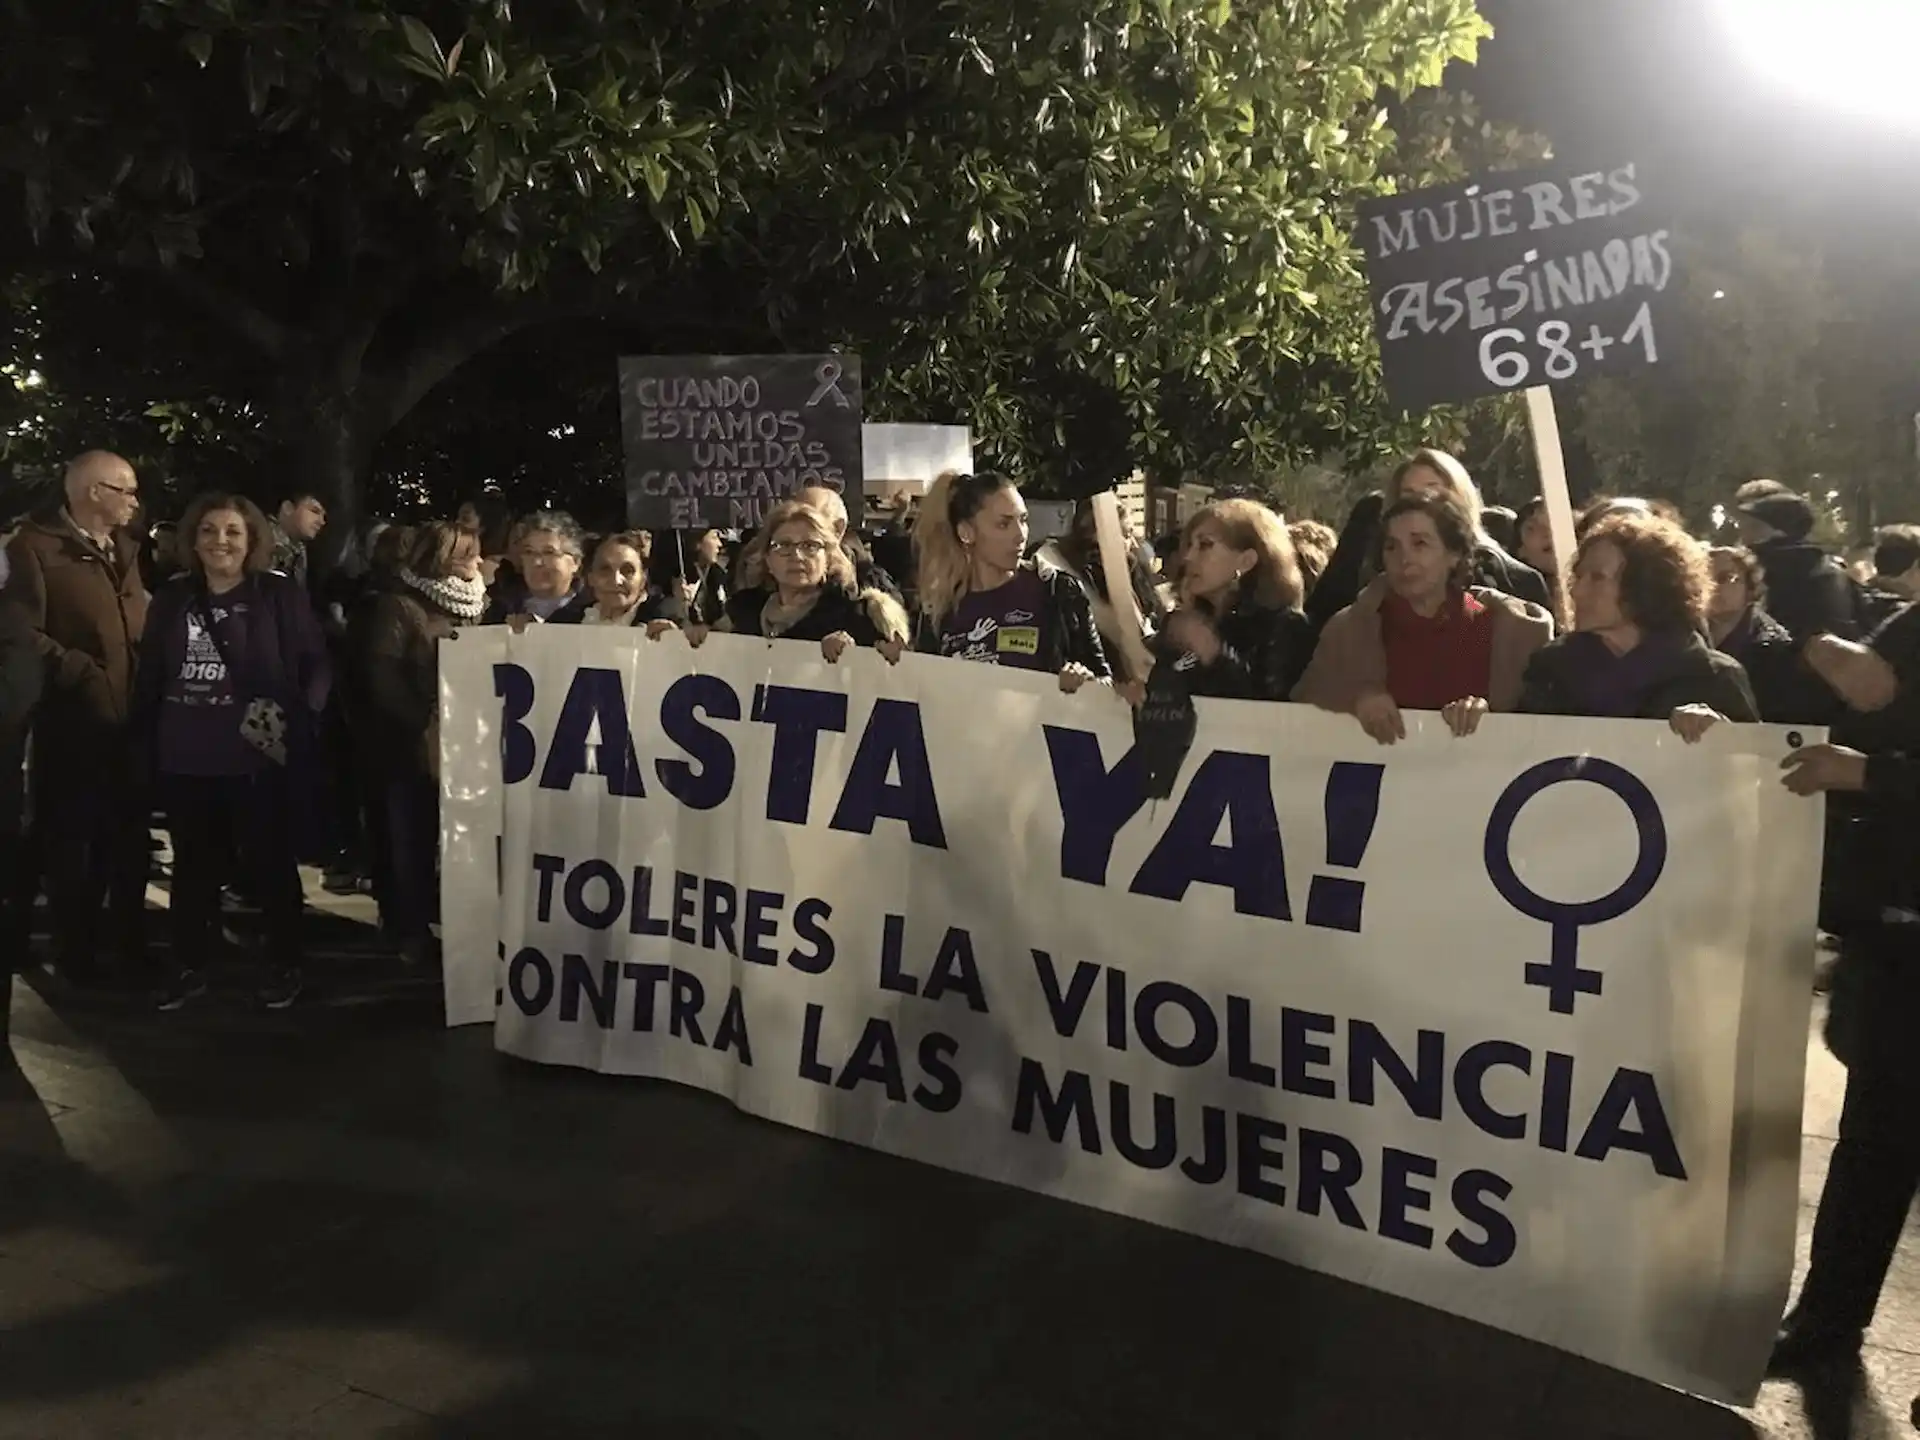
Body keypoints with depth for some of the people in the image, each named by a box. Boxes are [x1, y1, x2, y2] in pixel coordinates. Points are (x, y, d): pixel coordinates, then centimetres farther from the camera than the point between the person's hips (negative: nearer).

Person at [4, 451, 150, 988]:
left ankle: (129, 939, 27)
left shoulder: (125, 548, 14)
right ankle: (77, 949, 18)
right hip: (73, 722, -6)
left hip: (129, 718, 6)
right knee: (71, 839, 6)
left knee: (129, 837, 14)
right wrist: (83, 674, -19)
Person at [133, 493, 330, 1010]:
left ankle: (287, 965, 21)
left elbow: (317, 664, -5)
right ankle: (189, 966, 27)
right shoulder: (171, 600, 9)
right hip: (185, 759, 4)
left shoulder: (282, 595, -2)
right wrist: (145, 744, 5)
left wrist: (301, 715, -18)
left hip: (258, 758, -4)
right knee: (192, 865, 14)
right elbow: (149, 678, 11)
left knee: (270, 863, 7)